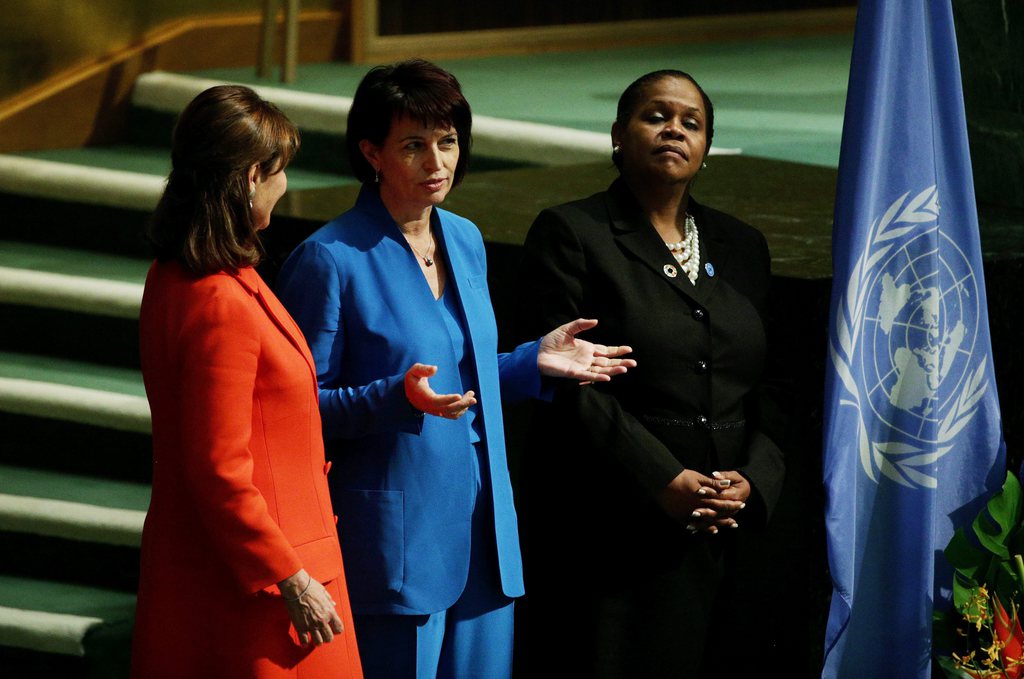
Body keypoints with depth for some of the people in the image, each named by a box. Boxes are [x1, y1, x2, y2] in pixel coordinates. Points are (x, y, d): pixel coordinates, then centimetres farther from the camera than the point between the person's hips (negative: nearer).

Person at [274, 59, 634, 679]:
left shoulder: (466, 241, 12)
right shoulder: (329, 260, -11)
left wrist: (535, 362, 8)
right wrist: (399, 397, -24)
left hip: (483, 535, 7)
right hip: (397, 538, -7)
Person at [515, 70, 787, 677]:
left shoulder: (742, 248, 17)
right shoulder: (570, 234, 0)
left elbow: (767, 391, 15)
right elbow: (566, 384, -10)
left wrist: (753, 479, -5)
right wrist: (662, 481, -17)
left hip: (723, 536, 5)